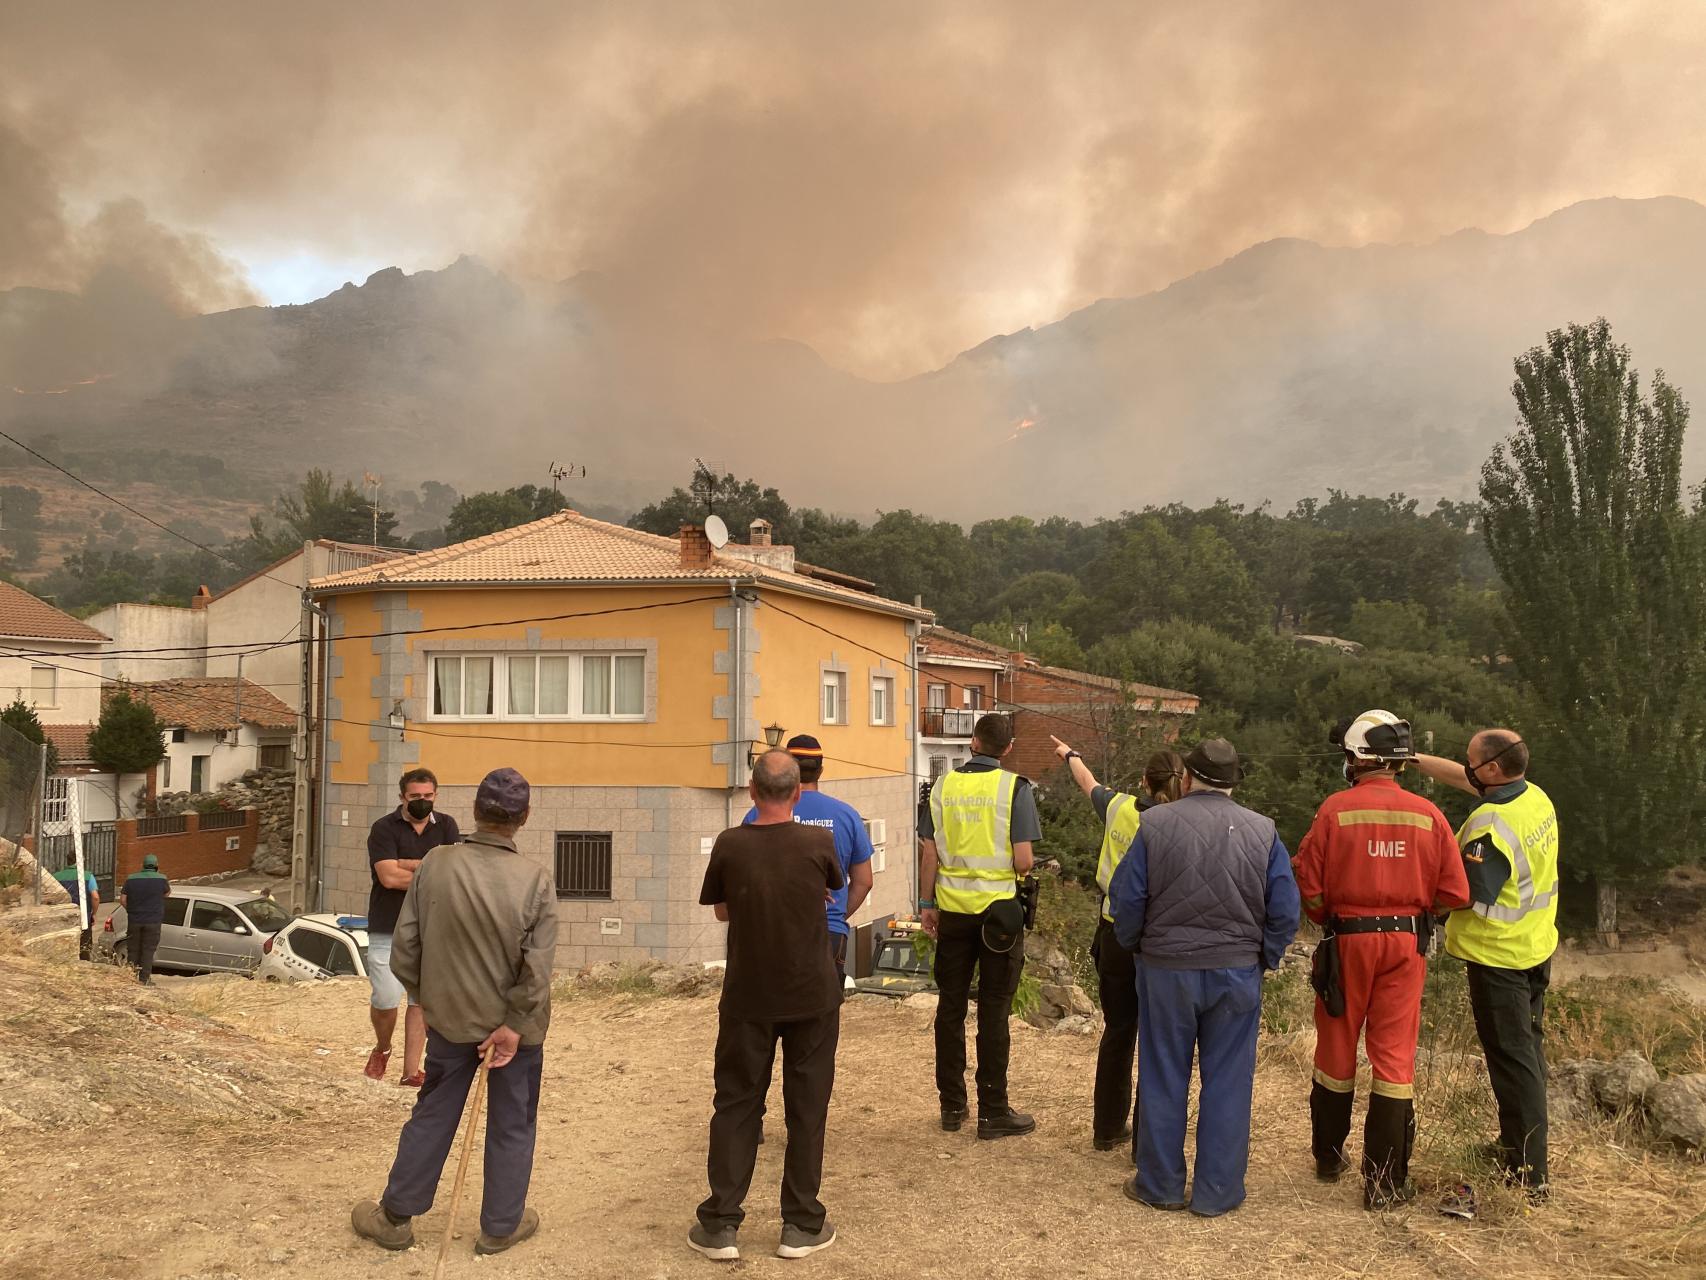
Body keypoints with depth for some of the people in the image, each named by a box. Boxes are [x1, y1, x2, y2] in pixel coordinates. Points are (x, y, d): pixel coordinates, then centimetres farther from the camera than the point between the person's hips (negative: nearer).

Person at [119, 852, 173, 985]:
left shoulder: (131, 879, 1)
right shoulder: (161, 879, -8)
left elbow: (122, 900, 2)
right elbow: (167, 893, 9)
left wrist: (131, 910, 15)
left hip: (134, 920, 3)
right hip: (153, 921, -2)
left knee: (133, 949, 14)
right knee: (148, 950, 3)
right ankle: (144, 979, 2)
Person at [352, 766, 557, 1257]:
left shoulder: (436, 864, -13)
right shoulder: (535, 878, -18)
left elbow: (404, 945, -5)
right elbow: (537, 968, -19)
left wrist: (422, 993, 11)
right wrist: (513, 1024, -11)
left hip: (450, 1016, 2)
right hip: (514, 1022, -2)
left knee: (431, 1118, 18)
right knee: (511, 1125, 15)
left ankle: (395, 1216, 31)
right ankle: (501, 1225, 26)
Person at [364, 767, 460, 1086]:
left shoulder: (446, 826, 7)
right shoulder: (384, 828, -4)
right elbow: (389, 877, -17)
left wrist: (408, 864, -12)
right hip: (388, 931, -3)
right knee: (386, 1000, -6)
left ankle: (410, 1072, 12)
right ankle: (382, 1049, 24)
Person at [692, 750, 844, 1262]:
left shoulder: (730, 844, -10)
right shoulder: (818, 842, -12)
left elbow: (720, 910, 5)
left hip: (748, 998, 1)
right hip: (812, 997, 0)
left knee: (736, 1104, 11)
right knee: (807, 1107, 11)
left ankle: (721, 1224, 14)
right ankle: (800, 1225, 18)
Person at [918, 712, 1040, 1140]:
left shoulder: (944, 785, 0)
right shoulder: (1015, 788, -9)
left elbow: (929, 853, 0)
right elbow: (1023, 861, -14)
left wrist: (927, 904, 10)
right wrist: (1018, 869, 9)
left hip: (952, 910, 3)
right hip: (998, 909, -3)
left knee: (950, 1007, 12)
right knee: (993, 1012, 5)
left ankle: (952, 1105, 20)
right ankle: (993, 1112, 11)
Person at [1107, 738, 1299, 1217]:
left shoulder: (1155, 824, -8)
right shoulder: (1263, 831, -3)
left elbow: (1126, 898, -6)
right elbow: (1284, 911, -2)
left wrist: (1134, 947, 10)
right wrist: (1263, 959, 11)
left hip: (1166, 970, -1)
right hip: (1237, 972, 1)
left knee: (1163, 1080, 11)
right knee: (1227, 1082, 11)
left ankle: (1161, 1184, 22)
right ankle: (1217, 1190, 18)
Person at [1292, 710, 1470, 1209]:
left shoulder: (1336, 808, -12)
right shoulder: (1427, 814, -5)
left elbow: (1308, 885, -10)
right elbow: (1454, 894, -3)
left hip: (1347, 941, -1)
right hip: (1406, 943, 1)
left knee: (1337, 1050, 15)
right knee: (1395, 1056, 7)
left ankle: (1329, 1156, 32)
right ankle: (1386, 1181, 9)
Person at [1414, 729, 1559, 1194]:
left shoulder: (1492, 825, -27)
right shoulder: (1536, 798, 1)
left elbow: (1471, 897, -27)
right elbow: (1462, 778, 12)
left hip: (1499, 957, -9)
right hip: (1536, 948, 9)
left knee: (1512, 1060, -1)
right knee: (1527, 1049, 21)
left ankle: (1527, 1173, 6)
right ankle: (1518, 1147, 36)